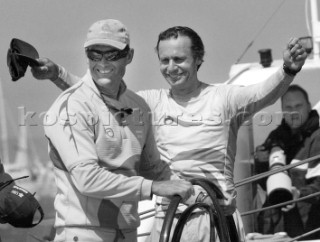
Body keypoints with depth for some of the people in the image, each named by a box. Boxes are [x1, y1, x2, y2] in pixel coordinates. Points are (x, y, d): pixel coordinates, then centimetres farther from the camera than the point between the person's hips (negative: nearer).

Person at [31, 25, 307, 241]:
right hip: (167, 220, 3)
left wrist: (288, 71, -41)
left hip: (217, 219, -3)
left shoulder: (222, 98, -3)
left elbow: (263, 94, -20)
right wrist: (56, 73, -11)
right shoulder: (153, 102, 8)